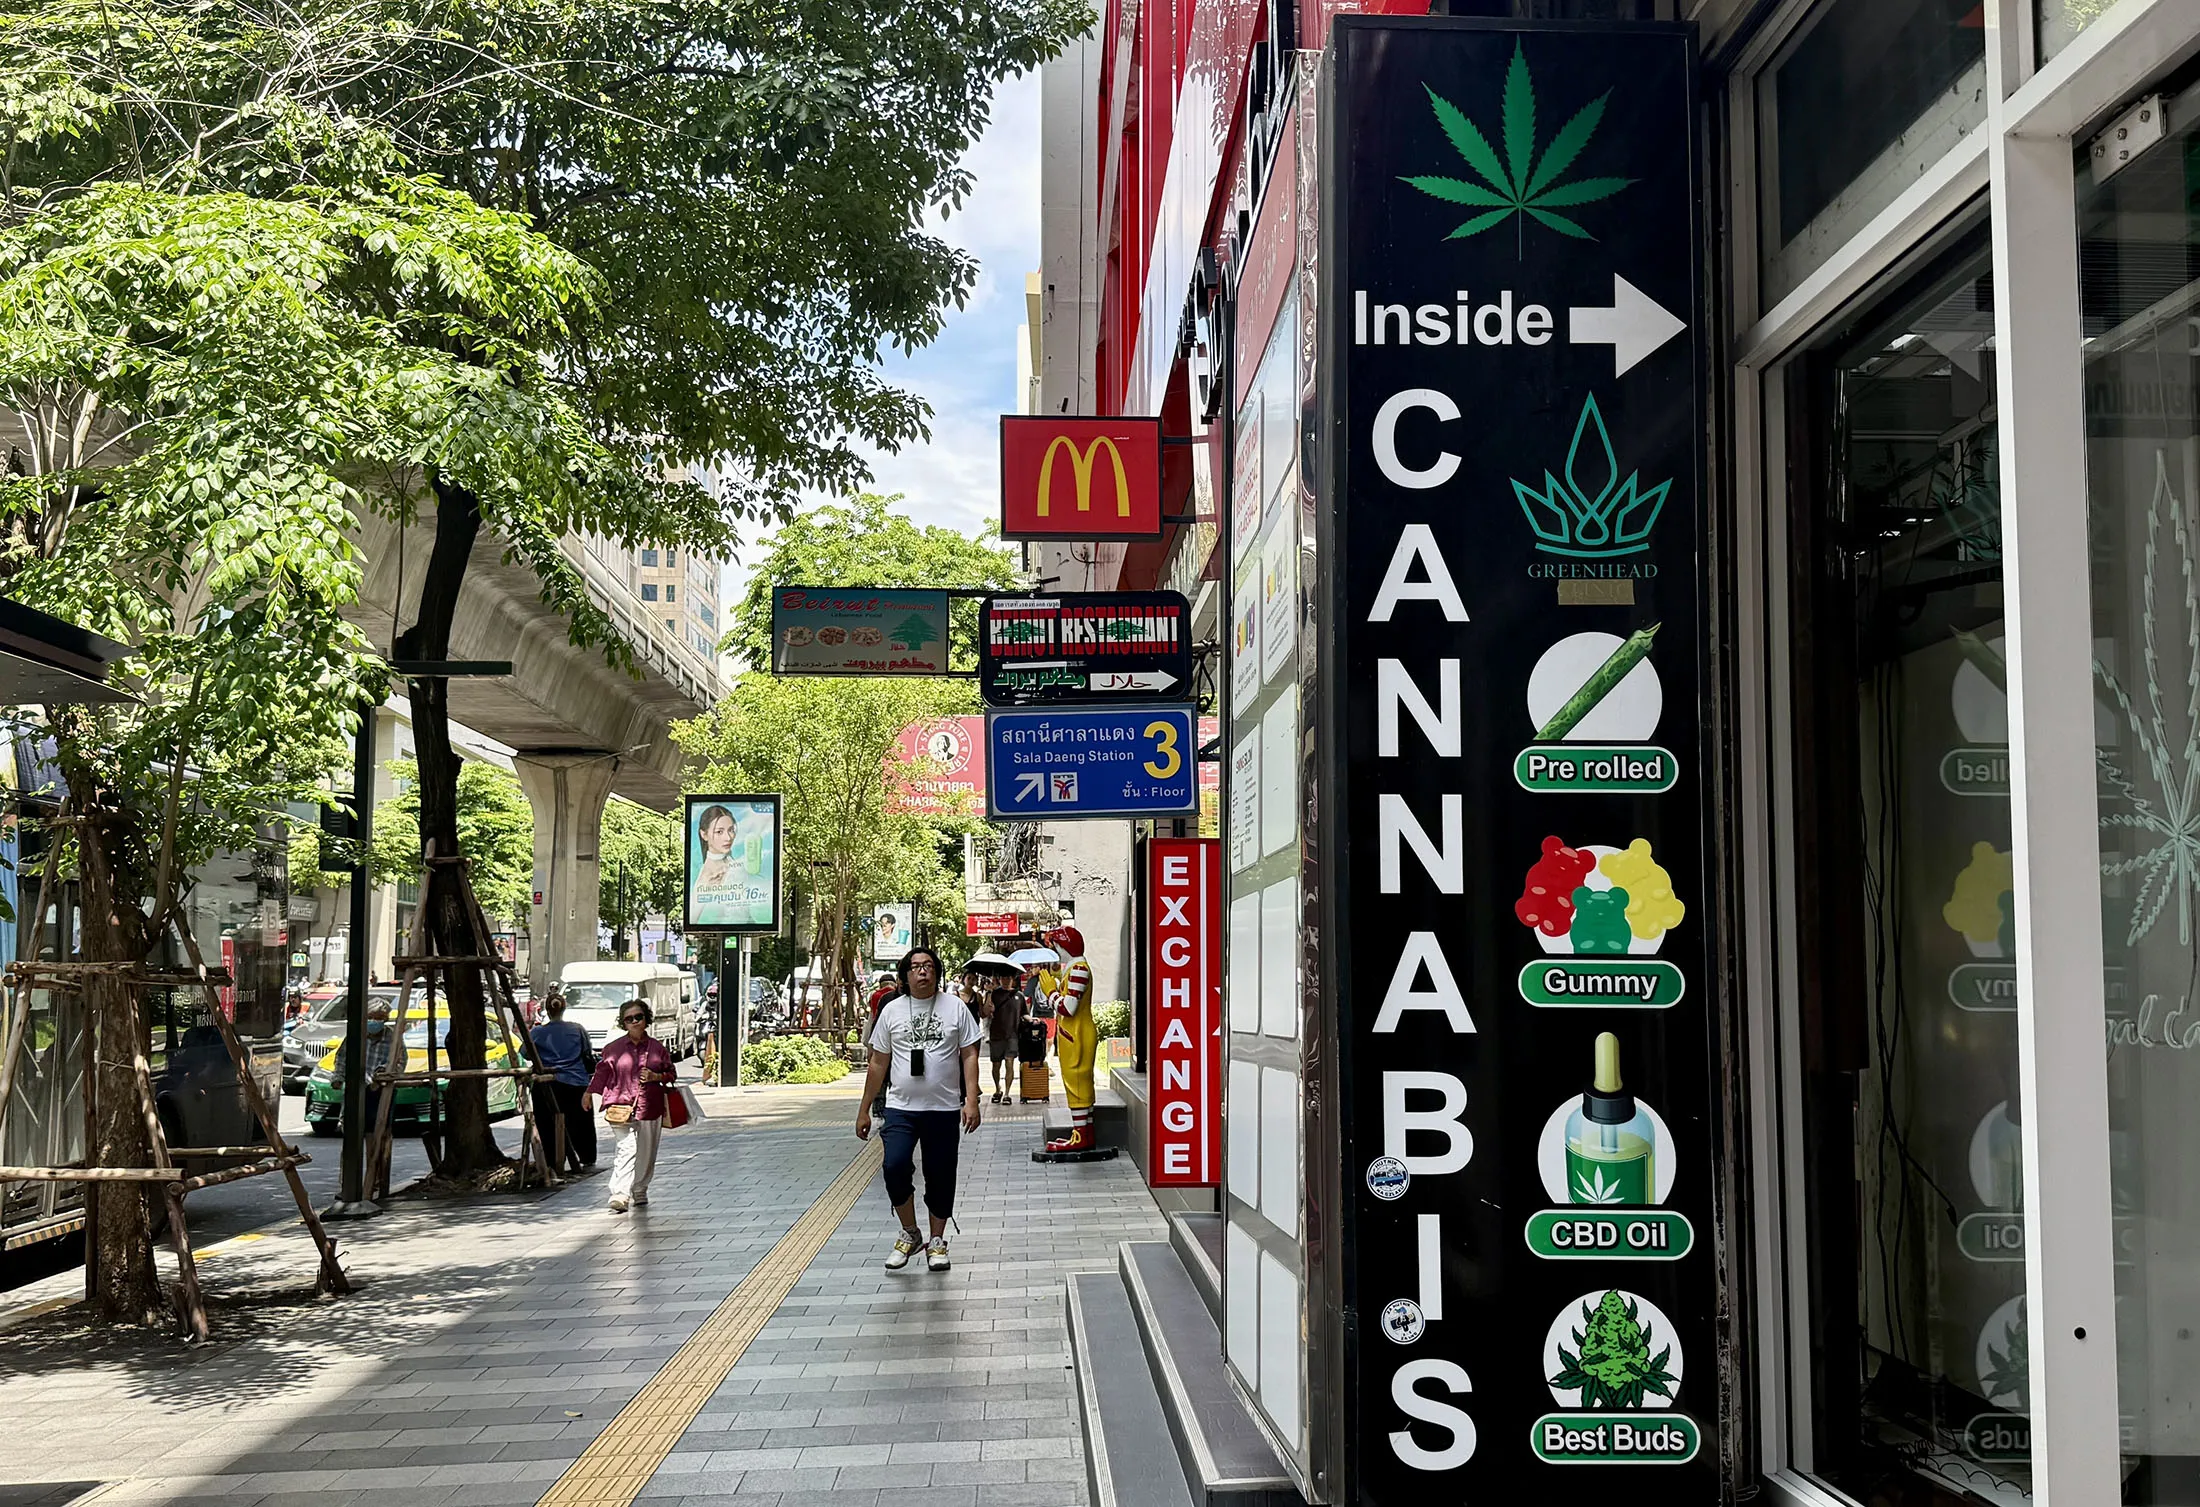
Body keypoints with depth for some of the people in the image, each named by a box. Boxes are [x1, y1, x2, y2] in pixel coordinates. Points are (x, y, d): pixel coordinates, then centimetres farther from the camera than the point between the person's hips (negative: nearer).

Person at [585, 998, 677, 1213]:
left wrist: (656, 1076, -5)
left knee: (646, 1154, 9)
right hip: (621, 1107, -3)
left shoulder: (657, 1047, 9)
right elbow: (602, 1072, 12)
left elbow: (671, 1074, 14)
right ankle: (620, 1196, -24)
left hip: (650, 1107, 3)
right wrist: (589, 1093, 8)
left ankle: (640, 1193, 25)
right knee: (626, 1149, -18)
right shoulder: (614, 1048, 5)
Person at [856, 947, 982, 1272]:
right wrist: (864, 1110, 11)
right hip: (901, 1107, 0)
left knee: (940, 1177, 5)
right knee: (895, 1166, -18)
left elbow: (969, 1056, 2)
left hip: (944, 1108, 0)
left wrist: (971, 1101, -9)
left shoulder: (954, 1007, 3)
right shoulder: (892, 1010, 7)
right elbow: (878, 1063, 11)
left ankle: (937, 1241, 23)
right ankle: (909, 1233, 3)